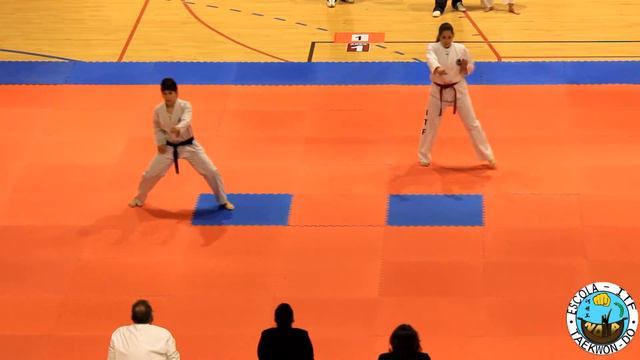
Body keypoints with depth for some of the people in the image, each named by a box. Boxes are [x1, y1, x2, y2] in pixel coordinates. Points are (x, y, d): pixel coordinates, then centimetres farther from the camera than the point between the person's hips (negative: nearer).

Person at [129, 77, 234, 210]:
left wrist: (178, 128, -62)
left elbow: (186, 120, -40)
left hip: (189, 145, -2)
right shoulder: (158, 110, -11)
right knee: (151, 174, 5)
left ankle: (223, 201, 16)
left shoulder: (185, 106, -20)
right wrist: (160, 143, -7)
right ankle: (139, 198, 34)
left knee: (211, 171, -4)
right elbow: (157, 127, 7)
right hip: (169, 147, 2)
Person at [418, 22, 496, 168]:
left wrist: (465, 67, -19)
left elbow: (471, 67, 6)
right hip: (438, 90, 0)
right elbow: (431, 59, -36)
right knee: (431, 123, 11)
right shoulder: (433, 48, -12)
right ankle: (424, 156, 30)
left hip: (458, 89, 0)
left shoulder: (461, 49, -7)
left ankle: (488, 156, 14)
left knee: (472, 123, 4)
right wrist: (437, 69, -59)